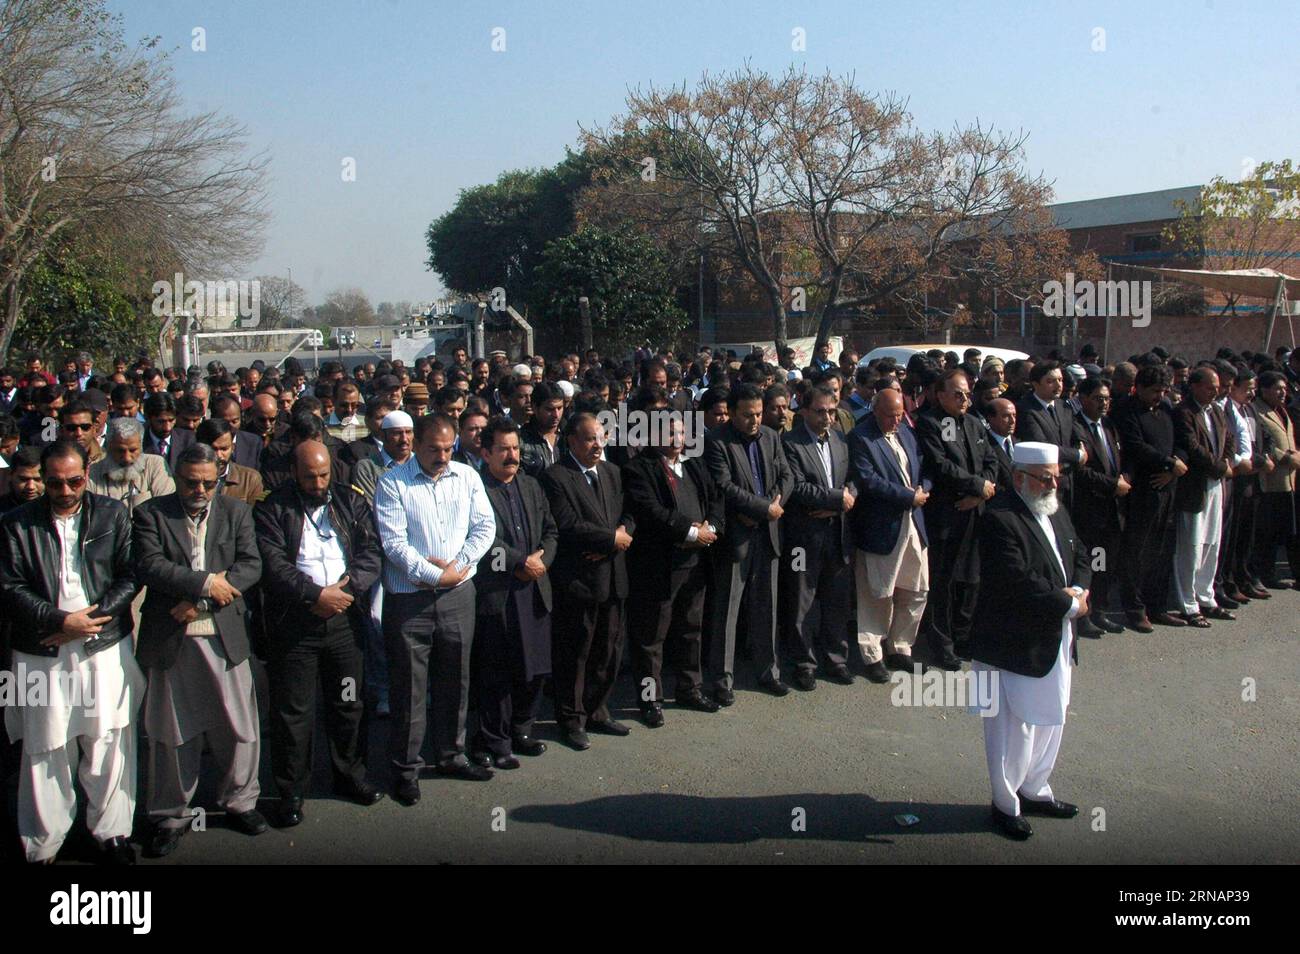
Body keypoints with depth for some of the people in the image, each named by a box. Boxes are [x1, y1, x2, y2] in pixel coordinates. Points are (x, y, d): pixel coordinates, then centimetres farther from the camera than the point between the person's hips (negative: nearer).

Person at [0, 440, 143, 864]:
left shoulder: (113, 514, 4)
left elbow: (130, 576, 1)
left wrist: (92, 619, -10)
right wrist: (61, 620, -13)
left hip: (105, 648, 1)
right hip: (42, 654, 0)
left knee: (109, 745, 6)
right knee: (46, 750, 5)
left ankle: (112, 831, 22)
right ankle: (43, 842, 20)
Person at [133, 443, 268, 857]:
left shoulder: (236, 512, 6)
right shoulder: (151, 513, 1)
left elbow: (251, 564, -4)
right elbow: (149, 566, -12)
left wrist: (200, 601, -13)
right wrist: (207, 583, -16)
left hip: (224, 637, 1)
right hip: (169, 639, -1)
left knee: (240, 726, 6)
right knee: (172, 733, 8)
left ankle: (239, 801, 26)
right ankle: (171, 816, 23)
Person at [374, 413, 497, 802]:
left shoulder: (467, 477, 7)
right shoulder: (392, 482, -5)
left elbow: (485, 527, 3)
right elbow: (393, 542, -12)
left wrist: (457, 564, -11)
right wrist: (435, 576, -15)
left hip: (458, 594, 4)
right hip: (408, 598, -4)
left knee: (455, 679, 14)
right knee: (408, 686, 2)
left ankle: (451, 755, 30)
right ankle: (405, 768, 14)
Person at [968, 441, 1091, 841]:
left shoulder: (1057, 512, 9)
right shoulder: (999, 518, -21)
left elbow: (1080, 555, 14)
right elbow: (1018, 583, -27)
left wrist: (1078, 589, -8)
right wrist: (1069, 604, -18)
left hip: (1056, 643, 9)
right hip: (1015, 646, -9)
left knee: (1050, 720, 20)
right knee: (1014, 729, 4)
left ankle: (1035, 790, 38)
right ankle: (1006, 804, 21)